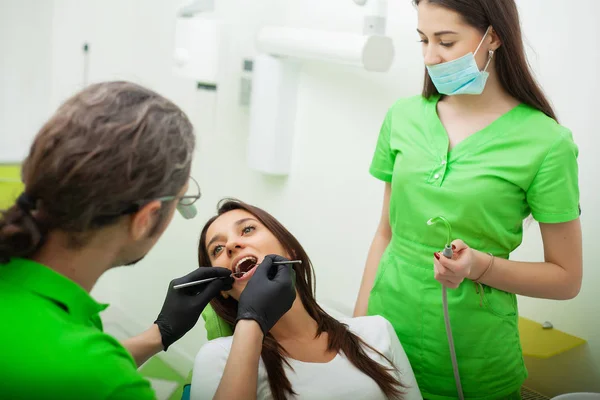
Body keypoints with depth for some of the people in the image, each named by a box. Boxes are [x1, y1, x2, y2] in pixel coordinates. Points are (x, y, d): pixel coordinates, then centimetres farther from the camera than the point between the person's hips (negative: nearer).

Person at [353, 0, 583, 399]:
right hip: (389, 335, 4)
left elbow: (566, 278, -6)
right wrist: (358, 322, 5)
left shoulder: (546, 143, -12)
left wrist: (481, 266, -21)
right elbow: (387, 232, 8)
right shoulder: (403, 117, 0)